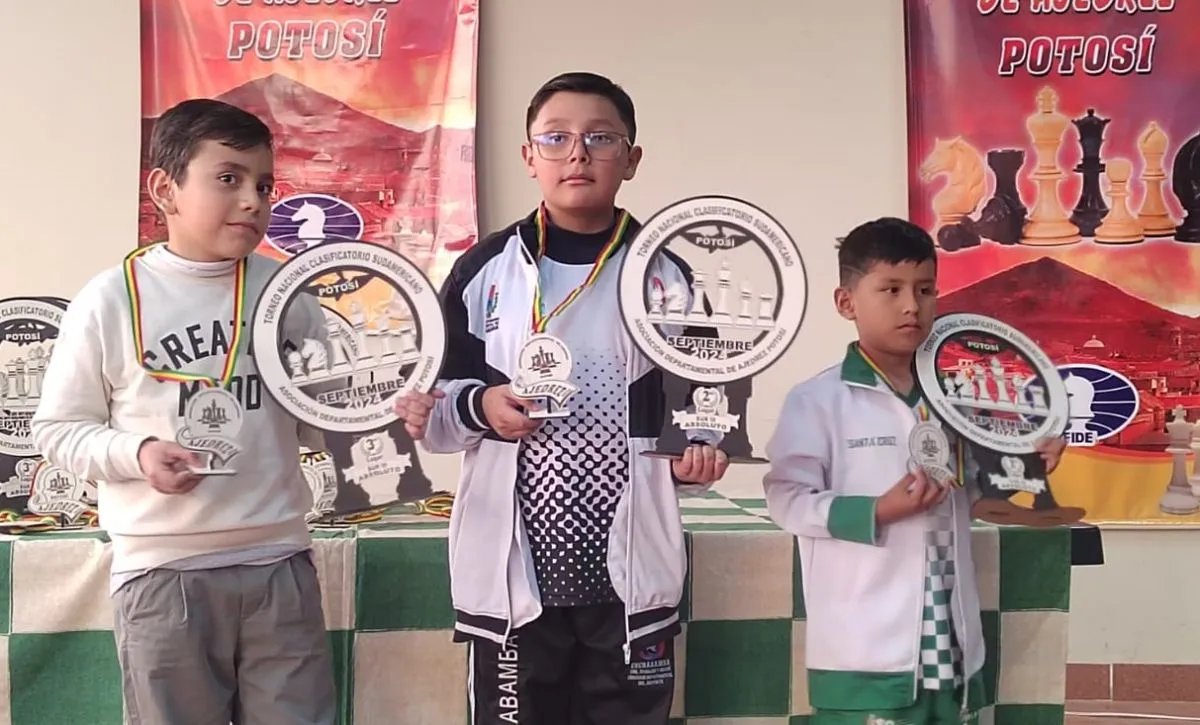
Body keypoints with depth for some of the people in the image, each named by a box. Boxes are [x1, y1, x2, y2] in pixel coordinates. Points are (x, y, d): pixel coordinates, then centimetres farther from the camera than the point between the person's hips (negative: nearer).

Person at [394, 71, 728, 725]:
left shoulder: (664, 272, 4)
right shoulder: (485, 269, 2)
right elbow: (434, 406, 7)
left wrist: (696, 454, -9)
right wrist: (479, 407, -13)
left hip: (632, 570, 1)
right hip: (512, 567, 0)